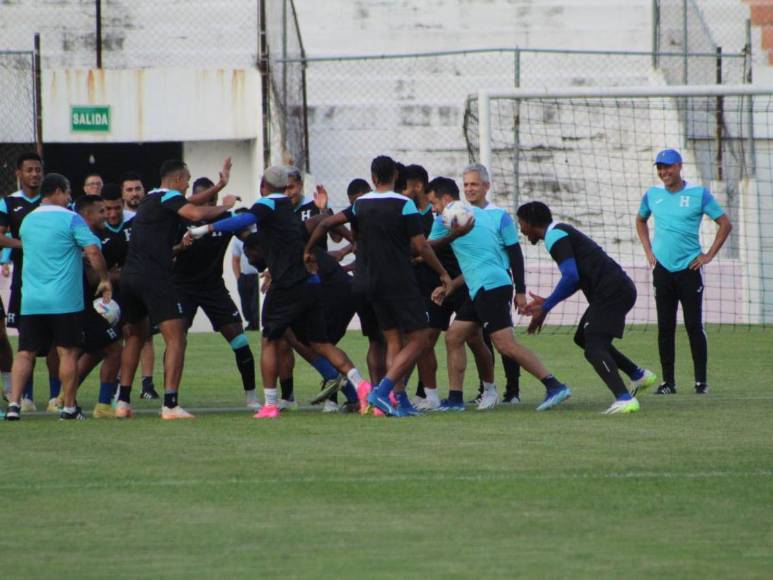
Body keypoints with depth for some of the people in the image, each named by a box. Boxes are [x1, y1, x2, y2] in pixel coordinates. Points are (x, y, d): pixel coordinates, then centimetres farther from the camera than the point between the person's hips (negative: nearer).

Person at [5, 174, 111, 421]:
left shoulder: (27, 221, 13)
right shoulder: (70, 219, -6)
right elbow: (93, 251, -14)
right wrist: (104, 280, -2)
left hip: (31, 301, 5)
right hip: (64, 300, -5)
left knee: (25, 353, 4)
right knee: (68, 352, 4)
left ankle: (14, 403, -9)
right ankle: (69, 407, 7)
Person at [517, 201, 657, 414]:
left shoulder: (555, 236, -9)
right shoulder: (562, 232, 23)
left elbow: (571, 277, -19)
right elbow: (578, 279, 28)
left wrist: (545, 308, -12)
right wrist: (546, 301, 24)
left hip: (610, 291, -10)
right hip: (620, 288, 10)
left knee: (594, 349, -15)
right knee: (583, 338, 24)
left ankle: (625, 399, -29)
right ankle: (639, 375, 28)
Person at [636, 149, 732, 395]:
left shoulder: (699, 194, -4)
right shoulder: (652, 194, 7)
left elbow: (725, 224, 1)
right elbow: (640, 221, 26)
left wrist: (709, 255, -3)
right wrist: (648, 251, 14)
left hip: (689, 269, -3)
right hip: (662, 270, 3)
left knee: (694, 326, -4)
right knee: (665, 328, 3)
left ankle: (701, 381, 3)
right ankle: (668, 381, 7)